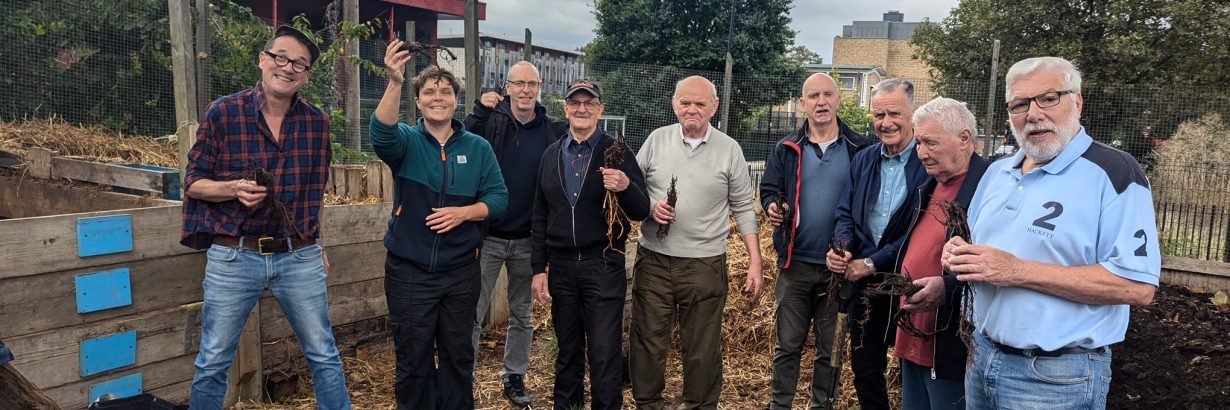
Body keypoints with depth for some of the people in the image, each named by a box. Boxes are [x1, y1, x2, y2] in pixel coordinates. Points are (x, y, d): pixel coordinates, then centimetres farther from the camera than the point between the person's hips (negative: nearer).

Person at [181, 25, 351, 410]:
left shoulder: (316, 121, 3)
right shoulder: (222, 112, -6)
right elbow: (192, 182, 0)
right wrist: (234, 189, -20)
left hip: (299, 257, 2)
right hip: (233, 256, -2)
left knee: (324, 356, 9)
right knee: (213, 363, 11)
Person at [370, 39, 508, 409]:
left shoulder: (478, 148, 1)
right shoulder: (406, 141, -3)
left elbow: (498, 197, -1)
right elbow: (381, 132, -26)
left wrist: (464, 212, -19)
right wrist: (395, 83, -41)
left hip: (461, 271, 1)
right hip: (409, 271, -1)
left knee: (458, 355, 15)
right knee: (413, 358, 11)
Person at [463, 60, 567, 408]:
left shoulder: (554, 130, 1)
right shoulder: (490, 121, -5)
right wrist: (479, 112, -26)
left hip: (528, 240, 3)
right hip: (487, 235, -2)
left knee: (523, 314, 16)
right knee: (473, 312, 3)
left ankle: (514, 377, 32)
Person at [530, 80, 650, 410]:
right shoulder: (551, 155, 8)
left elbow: (641, 212, -7)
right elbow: (540, 218, 10)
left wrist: (626, 187, -28)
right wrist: (539, 269, 5)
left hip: (603, 266, -3)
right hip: (560, 266, 4)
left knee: (605, 355, 1)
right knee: (567, 352, 16)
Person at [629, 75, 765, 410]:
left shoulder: (729, 150, 1)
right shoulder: (657, 139, 4)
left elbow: (743, 208, 3)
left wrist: (755, 263, -1)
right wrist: (649, 207, -11)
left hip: (705, 265, -1)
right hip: (653, 260, 1)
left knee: (703, 348, 7)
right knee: (647, 341, 9)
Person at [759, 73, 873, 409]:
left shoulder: (861, 149, -2)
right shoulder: (787, 149, 4)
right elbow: (769, 189, 10)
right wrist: (772, 206, -14)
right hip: (795, 263, 1)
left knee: (830, 349, 12)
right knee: (787, 345, 9)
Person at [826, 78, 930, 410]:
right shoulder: (863, 160, 8)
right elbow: (846, 215, 11)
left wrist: (872, 263, -16)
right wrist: (842, 247, -10)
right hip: (864, 283, 6)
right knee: (864, 371, 15)